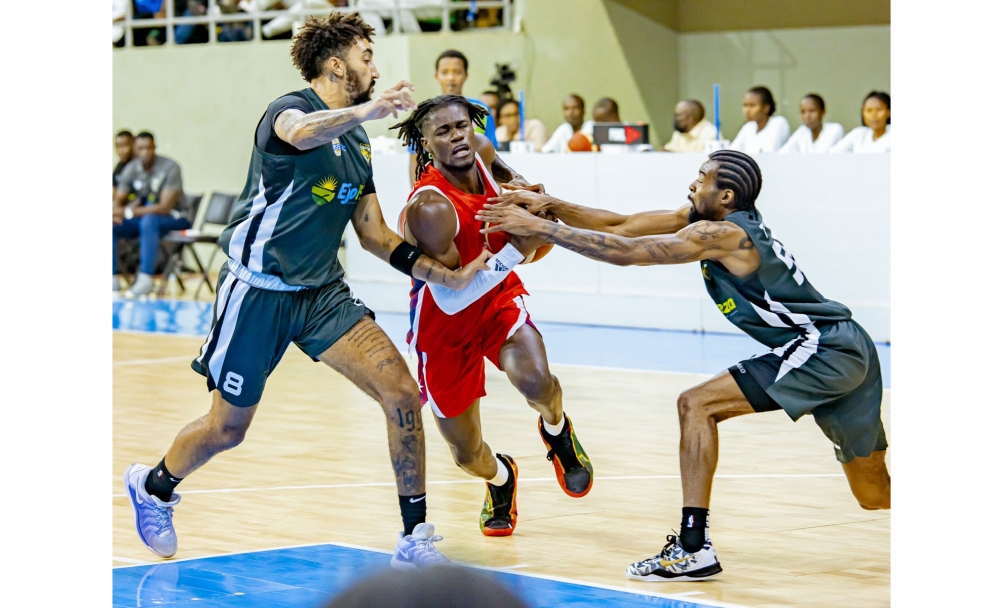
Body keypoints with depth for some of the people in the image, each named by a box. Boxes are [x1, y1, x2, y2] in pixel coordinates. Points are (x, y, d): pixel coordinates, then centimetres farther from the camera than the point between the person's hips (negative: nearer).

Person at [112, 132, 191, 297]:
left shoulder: (170, 168, -20)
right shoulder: (131, 169, -3)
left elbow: (165, 207, -26)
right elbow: (118, 200, 2)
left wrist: (128, 212, -33)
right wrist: (114, 212, -26)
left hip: (174, 219, -6)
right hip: (143, 214, 6)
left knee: (149, 220, -39)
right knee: (111, 226, -18)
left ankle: (145, 279, -41)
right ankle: (111, 278, -14)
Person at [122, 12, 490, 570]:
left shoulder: (357, 141, 11)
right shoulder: (292, 108, -13)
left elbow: (375, 235, 13)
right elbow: (300, 133, -41)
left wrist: (446, 274, 1)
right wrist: (367, 110, -58)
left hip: (322, 293, 6)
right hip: (258, 291, -6)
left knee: (402, 394, -13)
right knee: (227, 429, 8)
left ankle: (415, 539, -7)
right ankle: (153, 486, 40)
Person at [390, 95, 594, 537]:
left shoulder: (481, 152, -11)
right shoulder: (429, 208, -31)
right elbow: (450, 297, -33)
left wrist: (522, 190, -4)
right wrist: (516, 251, -37)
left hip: (499, 296, 4)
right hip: (445, 322, -4)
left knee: (536, 382, -29)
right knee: (467, 454, 5)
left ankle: (556, 429, 8)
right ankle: (500, 479, 44)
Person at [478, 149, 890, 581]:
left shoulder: (721, 234, -15)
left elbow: (625, 252, -19)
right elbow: (623, 227, 9)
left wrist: (539, 227, -17)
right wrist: (551, 206, -2)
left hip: (825, 350, -10)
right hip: (848, 351, 10)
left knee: (697, 406, -13)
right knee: (875, 498, 17)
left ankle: (694, 549, -15)